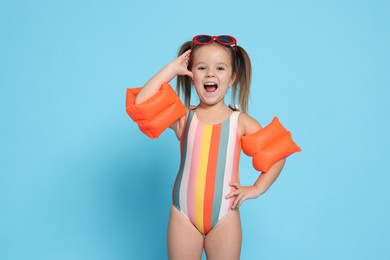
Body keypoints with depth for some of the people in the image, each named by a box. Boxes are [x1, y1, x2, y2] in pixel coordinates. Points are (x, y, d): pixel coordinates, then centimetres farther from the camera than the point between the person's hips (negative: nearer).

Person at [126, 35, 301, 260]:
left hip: (224, 217, 0)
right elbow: (141, 105, -16)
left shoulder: (240, 121, -2)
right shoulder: (183, 117, -1)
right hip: (184, 216, 0)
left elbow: (277, 153, 5)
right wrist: (171, 69, -11)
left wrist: (257, 188, -3)